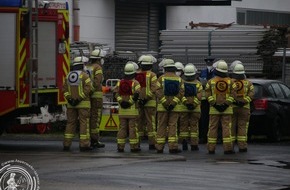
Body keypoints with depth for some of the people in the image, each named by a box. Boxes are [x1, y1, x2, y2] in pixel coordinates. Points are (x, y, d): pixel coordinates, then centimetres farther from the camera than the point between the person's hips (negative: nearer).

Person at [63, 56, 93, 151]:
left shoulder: (68, 76, 9)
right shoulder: (84, 75, -8)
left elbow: (65, 89, 2)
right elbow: (88, 88, -18)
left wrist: (69, 99, -6)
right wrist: (80, 98, -14)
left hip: (71, 104, 5)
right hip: (83, 104, -5)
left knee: (70, 123, 9)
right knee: (84, 123, -3)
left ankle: (67, 144, 6)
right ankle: (84, 144, -8)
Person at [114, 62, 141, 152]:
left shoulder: (120, 82, 9)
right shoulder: (135, 83, -4)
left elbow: (116, 93, -4)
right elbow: (137, 94, -18)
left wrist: (121, 102, -10)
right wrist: (130, 102, -12)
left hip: (122, 109, 4)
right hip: (132, 109, -4)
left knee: (122, 128, 6)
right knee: (133, 128, -2)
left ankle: (120, 146, 4)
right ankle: (134, 146, -2)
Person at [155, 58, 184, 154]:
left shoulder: (161, 78, 0)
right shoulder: (179, 79, 6)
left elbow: (158, 91, -11)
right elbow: (181, 92, -5)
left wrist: (164, 103, -12)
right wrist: (173, 103, -11)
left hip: (162, 106, -1)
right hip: (174, 107, 1)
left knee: (161, 126, 4)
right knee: (173, 125, 1)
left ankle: (159, 147, 4)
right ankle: (173, 147, -7)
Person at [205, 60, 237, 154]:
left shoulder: (211, 81, 1)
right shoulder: (230, 81, 1)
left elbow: (207, 94, -6)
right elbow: (233, 93, -8)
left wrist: (213, 103, -7)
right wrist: (227, 103, -11)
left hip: (214, 109, 0)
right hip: (227, 109, 0)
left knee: (212, 128, 4)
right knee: (226, 128, -1)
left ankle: (211, 148, 3)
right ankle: (227, 148, -7)